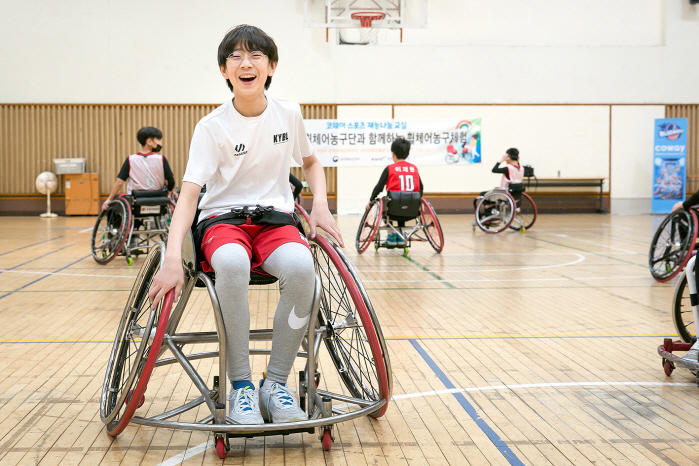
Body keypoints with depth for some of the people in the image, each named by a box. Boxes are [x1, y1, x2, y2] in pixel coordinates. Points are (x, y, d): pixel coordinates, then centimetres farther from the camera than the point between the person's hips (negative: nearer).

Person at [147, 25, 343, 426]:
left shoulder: (289, 114, 3)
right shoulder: (213, 127, -7)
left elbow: (311, 162, 22)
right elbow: (189, 194, -15)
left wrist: (321, 205, 2)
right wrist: (173, 258, -30)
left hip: (276, 218, 2)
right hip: (223, 218, -2)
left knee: (301, 267, -35)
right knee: (232, 263, -40)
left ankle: (276, 383, -18)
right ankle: (241, 386, -25)